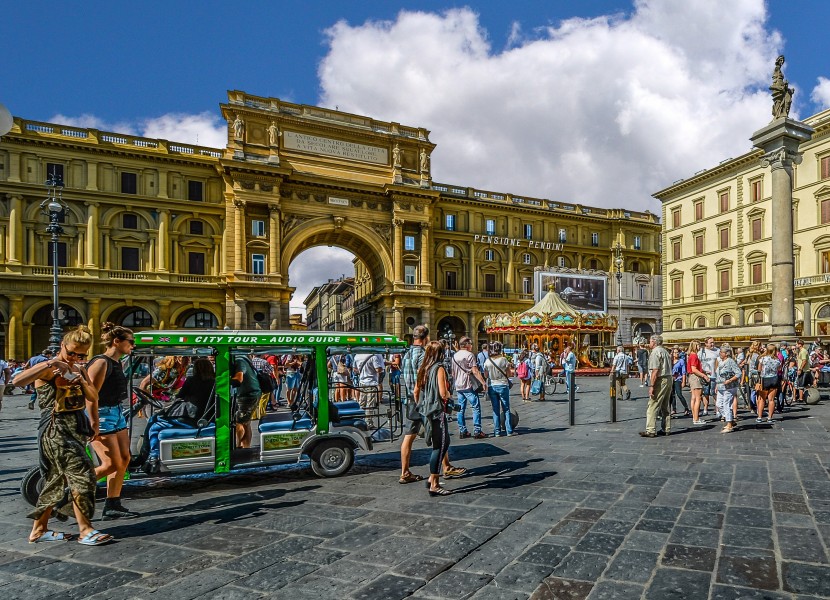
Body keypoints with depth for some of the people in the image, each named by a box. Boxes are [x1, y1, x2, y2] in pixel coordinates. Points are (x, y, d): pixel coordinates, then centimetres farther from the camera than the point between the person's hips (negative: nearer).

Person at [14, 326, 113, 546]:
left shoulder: (79, 370, 12)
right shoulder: (47, 367, -9)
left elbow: (93, 397, 6)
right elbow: (18, 381, -28)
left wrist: (81, 380, -10)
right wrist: (50, 364, -30)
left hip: (76, 427, 8)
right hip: (56, 428, -7)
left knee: (58, 480, 13)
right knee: (81, 474, -12)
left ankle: (39, 530, 26)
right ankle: (85, 530, -6)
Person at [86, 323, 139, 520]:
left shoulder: (116, 363, 11)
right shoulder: (101, 363, -16)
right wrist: (93, 425, -23)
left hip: (117, 414, 10)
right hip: (102, 416, -10)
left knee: (124, 459, 8)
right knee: (111, 464, -6)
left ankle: (113, 506, 15)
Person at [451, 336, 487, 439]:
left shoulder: (454, 356, 13)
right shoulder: (469, 355, -9)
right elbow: (475, 371, -16)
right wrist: (483, 382, -17)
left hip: (458, 386, 7)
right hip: (468, 385, -7)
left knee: (461, 409, 10)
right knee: (476, 407, -2)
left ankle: (462, 431, 12)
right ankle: (477, 431, -5)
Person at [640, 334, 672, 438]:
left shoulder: (655, 352, -11)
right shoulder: (665, 351, 18)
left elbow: (655, 371, -19)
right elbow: (668, 368, 17)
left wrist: (651, 386, -19)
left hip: (660, 381, -9)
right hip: (668, 379, 10)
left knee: (652, 407, -7)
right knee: (665, 407, 17)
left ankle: (650, 430, -9)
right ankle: (667, 429, 21)